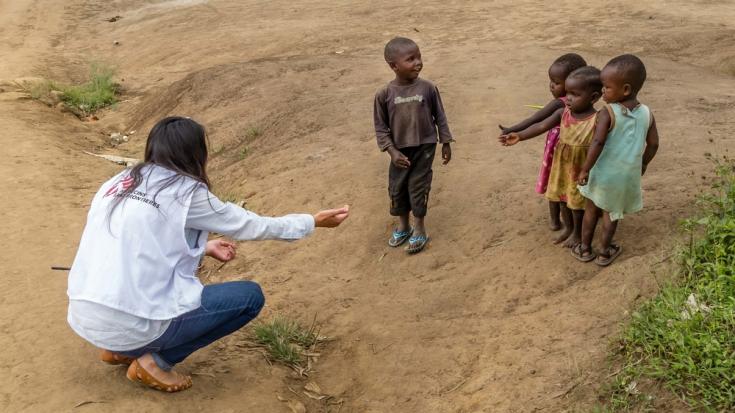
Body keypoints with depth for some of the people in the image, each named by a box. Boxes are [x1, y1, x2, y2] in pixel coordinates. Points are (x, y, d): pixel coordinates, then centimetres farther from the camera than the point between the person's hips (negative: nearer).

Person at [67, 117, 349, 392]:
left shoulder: (119, 183, 11)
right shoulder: (186, 192, -8)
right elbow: (246, 224, 4)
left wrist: (204, 247, 29)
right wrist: (314, 221, 16)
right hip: (130, 325, -8)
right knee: (250, 296, 4)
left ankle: (121, 349, 20)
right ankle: (155, 362, 3)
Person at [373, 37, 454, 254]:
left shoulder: (428, 88, -11)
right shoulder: (384, 94, -13)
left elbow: (440, 117, 0)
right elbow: (380, 127, -5)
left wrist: (446, 143, 3)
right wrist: (392, 151, -12)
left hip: (424, 147, -1)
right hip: (400, 150, 1)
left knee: (418, 186, 1)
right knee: (397, 187, 11)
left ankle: (419, 229, 18)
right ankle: (403, 226, 32)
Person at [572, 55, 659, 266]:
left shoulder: (607, 112, -19)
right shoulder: (647, 113, -4)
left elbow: (598, 142, -26)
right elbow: (653, 144, 3)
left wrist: (585, 169, -18)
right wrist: (643, 164, 19)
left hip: (603, 173, -3)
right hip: (628, 175, 3)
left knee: (591, 209, 19)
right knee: (611, 211, 21)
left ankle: (584, 248, 29)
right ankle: (604, 252, 28)